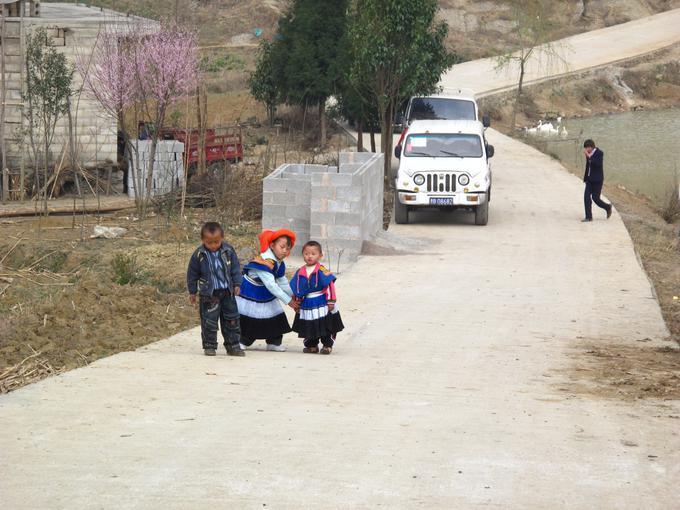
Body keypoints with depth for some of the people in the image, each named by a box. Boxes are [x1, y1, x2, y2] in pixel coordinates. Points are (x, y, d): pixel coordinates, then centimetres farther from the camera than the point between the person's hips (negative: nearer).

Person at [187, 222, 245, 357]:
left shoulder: (228, 251, -4)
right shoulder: (199, 255, -9)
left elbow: (235, 268, 6)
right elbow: (192, 274, 0)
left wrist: (237, 284, 0)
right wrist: (192, 292, 2)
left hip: (227, 291, 3)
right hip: (208, 293, -3)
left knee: (231, 319, 7)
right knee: (209, 321, -3)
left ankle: (233, 346, 16)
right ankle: (209, 346, 8)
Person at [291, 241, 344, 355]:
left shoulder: (322, 270, -12)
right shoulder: (300, 272, 4)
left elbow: (330, 286, -12)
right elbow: (296, 289, 13)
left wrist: (331, 301, -14)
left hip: (322, 304, -5)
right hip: (306, 306, 5)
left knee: (326, 327, 3)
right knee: (309, 327, 11)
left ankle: (327, 345, 14)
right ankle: (311, 345, 24)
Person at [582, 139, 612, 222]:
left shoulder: (599, 153, -12)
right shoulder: (589, 154, 8)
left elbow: (598, 164, -28)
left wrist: (589, 156, -28)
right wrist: (585, 177, 18)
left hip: (597, 180, -7)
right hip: (589, 179, 7)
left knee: (595, 198, -5)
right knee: (586, 197, -2)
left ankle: (608, 207, 22)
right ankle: (588, 217, 2)